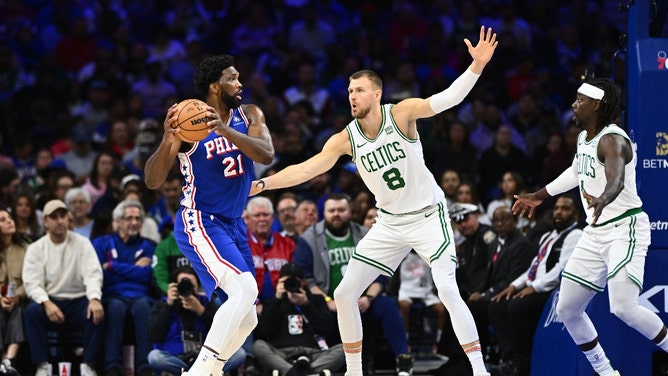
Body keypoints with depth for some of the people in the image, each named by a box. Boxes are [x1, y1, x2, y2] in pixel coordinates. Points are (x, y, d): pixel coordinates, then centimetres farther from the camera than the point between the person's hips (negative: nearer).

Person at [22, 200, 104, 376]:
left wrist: (94, 299, -29)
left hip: (78, 302, 0)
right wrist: (46, 303, -26)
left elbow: (93, 274, -8)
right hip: (49, 301, 0)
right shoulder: (36, 249, 4)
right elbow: (32, 283, -5)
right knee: (31, 312, -32)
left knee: (96, 313, -32)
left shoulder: (82, 243, 4)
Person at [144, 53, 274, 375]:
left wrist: (225, 131, -32)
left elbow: (266, 155, -17)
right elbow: (153, 182, -16)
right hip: (199, 222, -7)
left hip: (232, 224, 7)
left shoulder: (249, 116, 3)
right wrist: (167, 140, -34)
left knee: (247, 319, 10)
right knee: (245, 288, -28)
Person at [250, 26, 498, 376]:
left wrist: (477, 66, -42)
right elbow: (306, 169, -11)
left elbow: (449, 98, -27)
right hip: (389, 223, 5)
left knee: (448, 290, -20)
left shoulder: (402, 113, -16)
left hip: (428, 215, -5)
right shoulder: (346, 139, -7)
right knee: (345, 294, 0)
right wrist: (262, 184, -23)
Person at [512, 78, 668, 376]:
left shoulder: (612, 140, -19)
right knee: (567, 309, 7)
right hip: (596, 233, 9)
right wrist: (540, 195, 43)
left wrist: (603, 199, -62)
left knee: (624, 308, -25)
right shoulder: (584, 137, 10)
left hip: (625, 228, -9)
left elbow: (616, 179, -40)